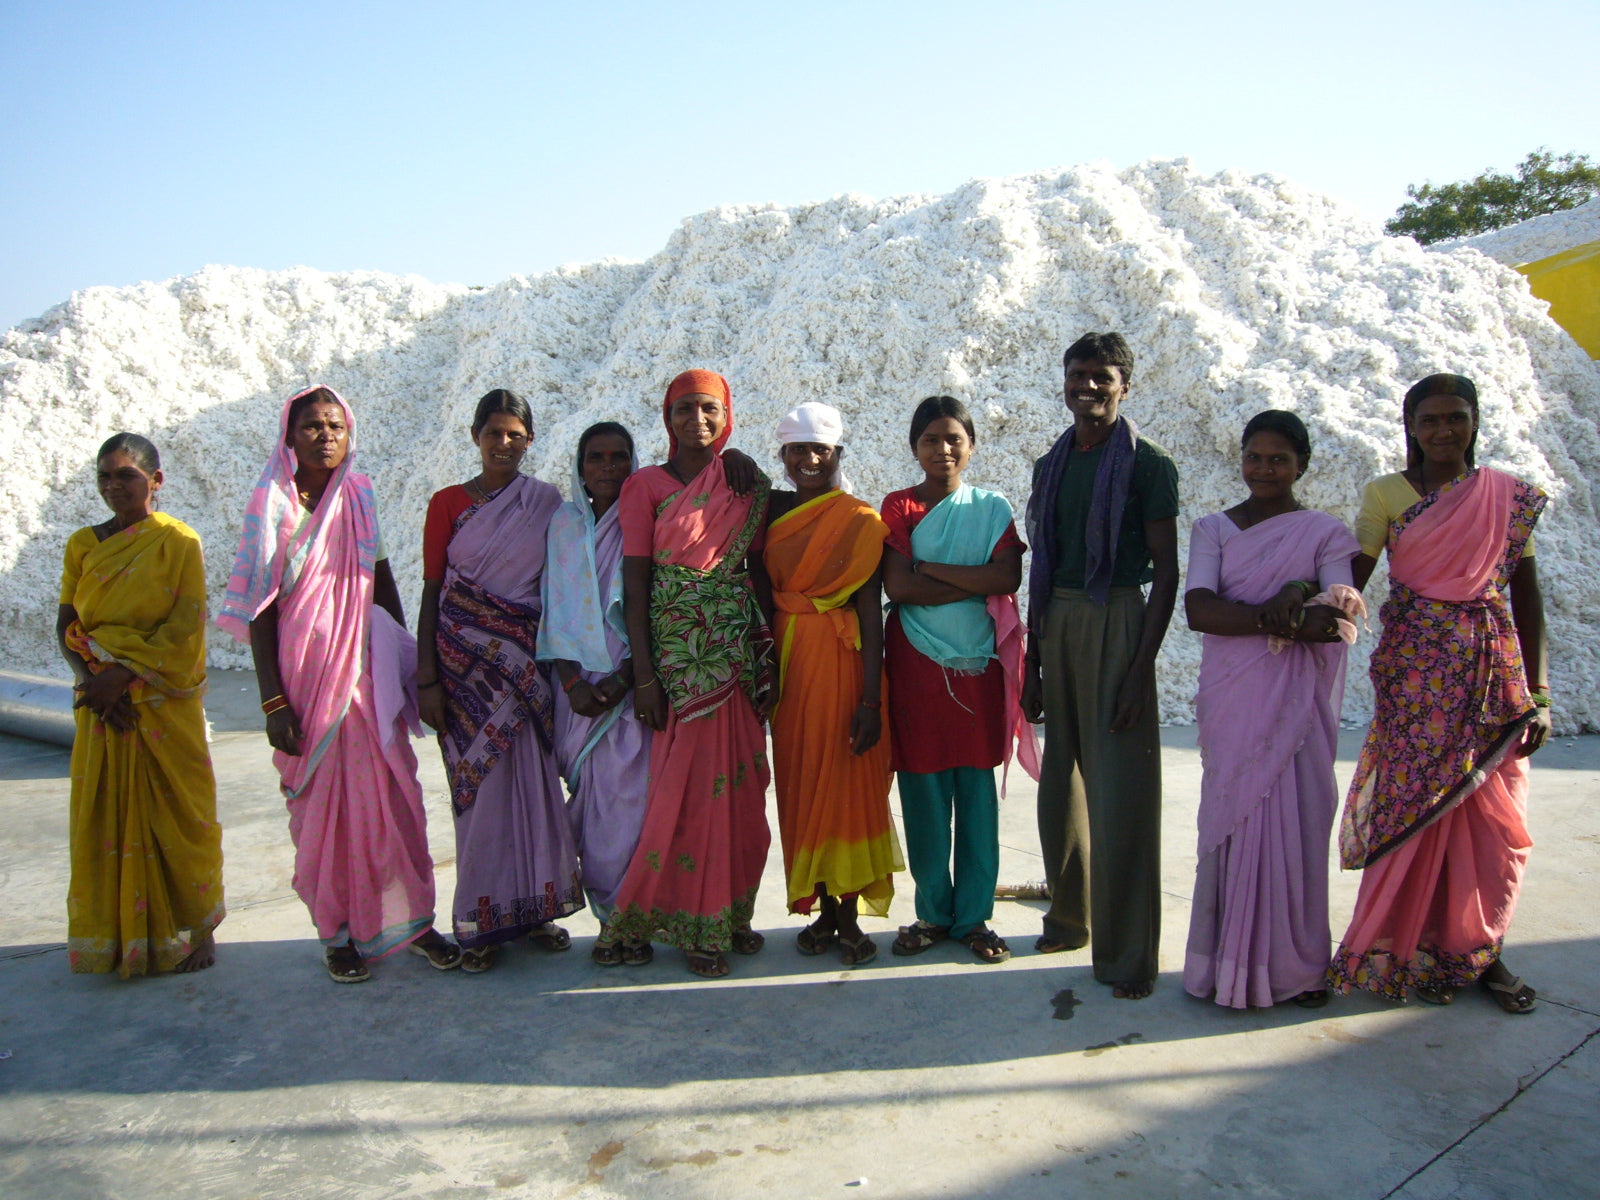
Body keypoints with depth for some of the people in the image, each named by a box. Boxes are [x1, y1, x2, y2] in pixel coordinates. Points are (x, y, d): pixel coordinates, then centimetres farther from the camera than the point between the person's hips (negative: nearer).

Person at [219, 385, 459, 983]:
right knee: (320, 804, 6)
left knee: (390, 794, 5)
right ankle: (338, 932, 20)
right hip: (306, 674, -3)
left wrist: (406, 660, 11)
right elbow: (261, 609, -5)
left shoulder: (360, 495, 6)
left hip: (367, 669, 3)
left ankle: (408, 918, 17)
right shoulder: (272, 504, -4)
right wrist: (273, 702, -10)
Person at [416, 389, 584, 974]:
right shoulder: (449, 503, 2)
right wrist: (426, 677, -5)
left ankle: (535, 906, 18)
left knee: (534, 779, 3)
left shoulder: (546, 502, 6)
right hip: (464, 658, -1)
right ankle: (481, 921, 12)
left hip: (525, 658, 1)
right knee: (479, 784, 1)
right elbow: (432, 591, 1)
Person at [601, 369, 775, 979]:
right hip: (679, 652, -4)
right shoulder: (647, 485, 0)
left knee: (739, 783, 7)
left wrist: (770, 655, 5)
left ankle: (731, 912, 21)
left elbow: (760, 570, 11)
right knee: (690, 784, -2)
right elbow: (635, 583, -4)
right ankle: (696, 924, 11)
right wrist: (645, 676, -10)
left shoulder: (748, 485, 10)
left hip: (740, 651, 4)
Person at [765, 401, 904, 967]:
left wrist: (871, 698, -13)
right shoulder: (773, 511, 7)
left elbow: (871, 611, -9)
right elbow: (763, 595, 10)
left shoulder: (860, 520, -5)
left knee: (847, 783, 0)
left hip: (842, 659, -4)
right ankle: (824, 909, 21)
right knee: (801, 785, 8)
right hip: (788, 661, 4)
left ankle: (849, 915, 11)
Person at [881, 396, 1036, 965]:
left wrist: (931, 569, -10)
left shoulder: (992, 508, 8)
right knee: (923, 791, 3)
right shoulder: (898, 507, 4)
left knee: (977, 790, 4)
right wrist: (974, 583, -10)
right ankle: (932, 911, 18)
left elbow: (1008, 578, -9)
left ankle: (974, 915, 15)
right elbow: (898, 586, -10)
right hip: (917, 661, -1)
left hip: (978, 662, 1)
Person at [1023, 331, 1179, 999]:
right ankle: (1070, 917, 30)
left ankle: (1127, 953, 7)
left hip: (1116, 623, -6)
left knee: (1121, 792, -3)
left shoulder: (1147, 465, -4)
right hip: (1057, 624, 6)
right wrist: (1032, 664, 12)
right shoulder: (1051, 466, 13)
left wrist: (1142, 666, -16)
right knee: (1061, 784, 13)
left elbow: (1166, 570, -8)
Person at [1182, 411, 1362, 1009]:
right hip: (1230, 696, 1)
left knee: (1297, 820, 0)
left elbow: (1338, 619, -9)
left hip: (1298, 701, 0)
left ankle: (1297, 964, 13)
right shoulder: (1213, 528, 9)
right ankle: (1228, 962, 11)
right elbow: (1198, 609, -9)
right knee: (1232, 820, 1)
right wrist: (1274, 616, -20)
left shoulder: (1326, 532, 7)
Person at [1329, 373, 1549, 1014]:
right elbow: (1352, 577, -6)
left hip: (1494, 671, 2)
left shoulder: (1510, 497, 7)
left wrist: (1537, 693, 1)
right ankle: (1410, 949, 15)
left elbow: (1526, 597, 6)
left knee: (1495, 816, 6)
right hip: (1416, 671, -2)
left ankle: (1480, 948, 23)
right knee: (1415, 807, 0)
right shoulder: (1387, 494, 2)